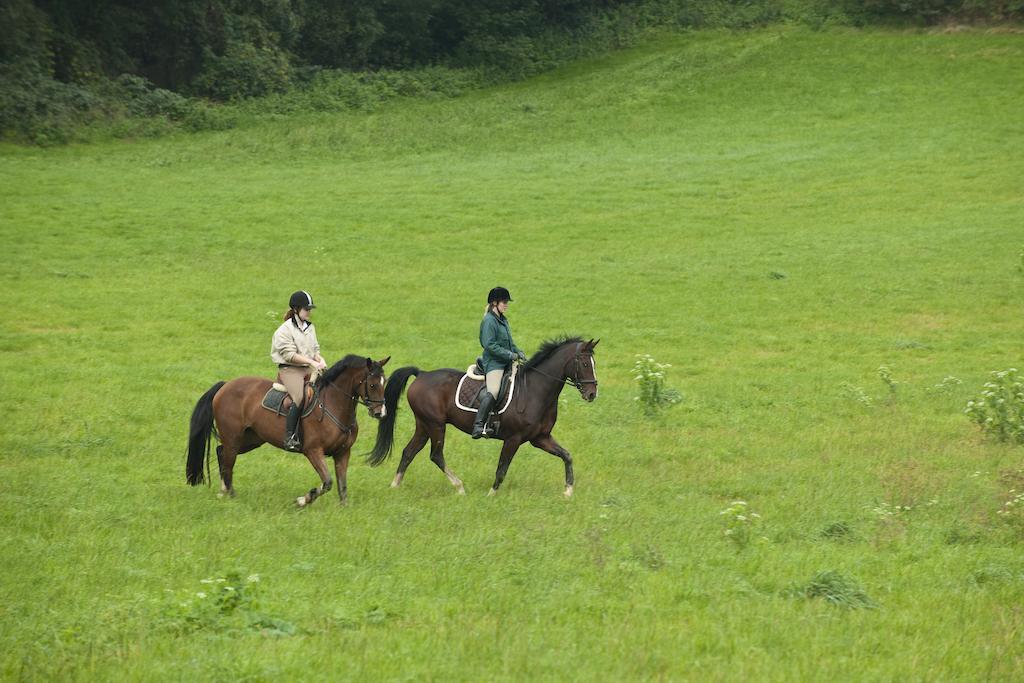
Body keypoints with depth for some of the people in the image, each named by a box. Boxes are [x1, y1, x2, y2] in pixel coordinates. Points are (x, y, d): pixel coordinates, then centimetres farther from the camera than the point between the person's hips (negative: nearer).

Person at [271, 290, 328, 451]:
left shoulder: (309, 327, 16)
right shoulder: (285, 330, -7)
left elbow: (315, 349, 20)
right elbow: (290, 355, -14)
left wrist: (320, 361, -2)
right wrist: (312, 362, -19)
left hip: (308, 369, 8)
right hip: (289, 369, -8)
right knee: (300, 398, -30)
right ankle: (289, 437, -28)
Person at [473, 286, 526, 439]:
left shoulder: (503, 320, 16)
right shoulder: (489, 321, -12)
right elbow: (490, 345, -19)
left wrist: (518, 352, 6)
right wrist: (510, 355, -19)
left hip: (506, 363, 10)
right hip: (494, 362, -10)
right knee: (493, 392, -25)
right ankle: (478, 425, -32)